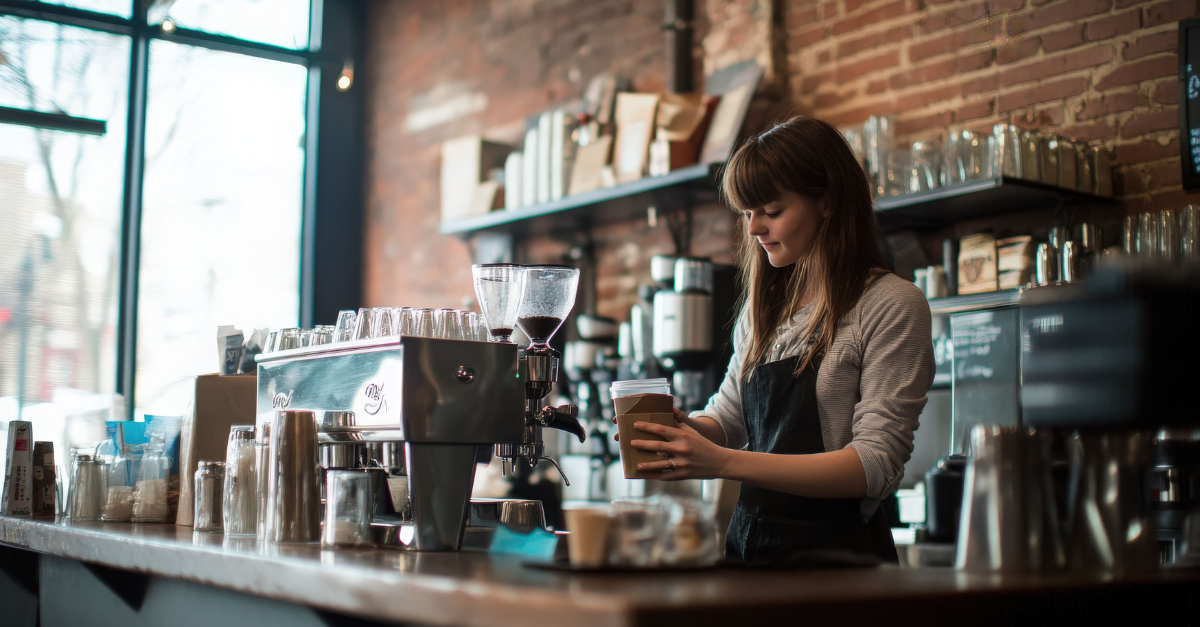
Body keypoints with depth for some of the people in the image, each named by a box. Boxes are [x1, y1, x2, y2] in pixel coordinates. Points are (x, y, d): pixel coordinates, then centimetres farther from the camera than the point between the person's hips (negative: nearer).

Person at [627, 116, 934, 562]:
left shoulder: (891, 305, -5)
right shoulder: (763, 307, 16)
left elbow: (876, 464, -13)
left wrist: (722, 462, -19)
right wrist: (682, 427, -1)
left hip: (835, 550, -6)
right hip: (749, 540, 6)